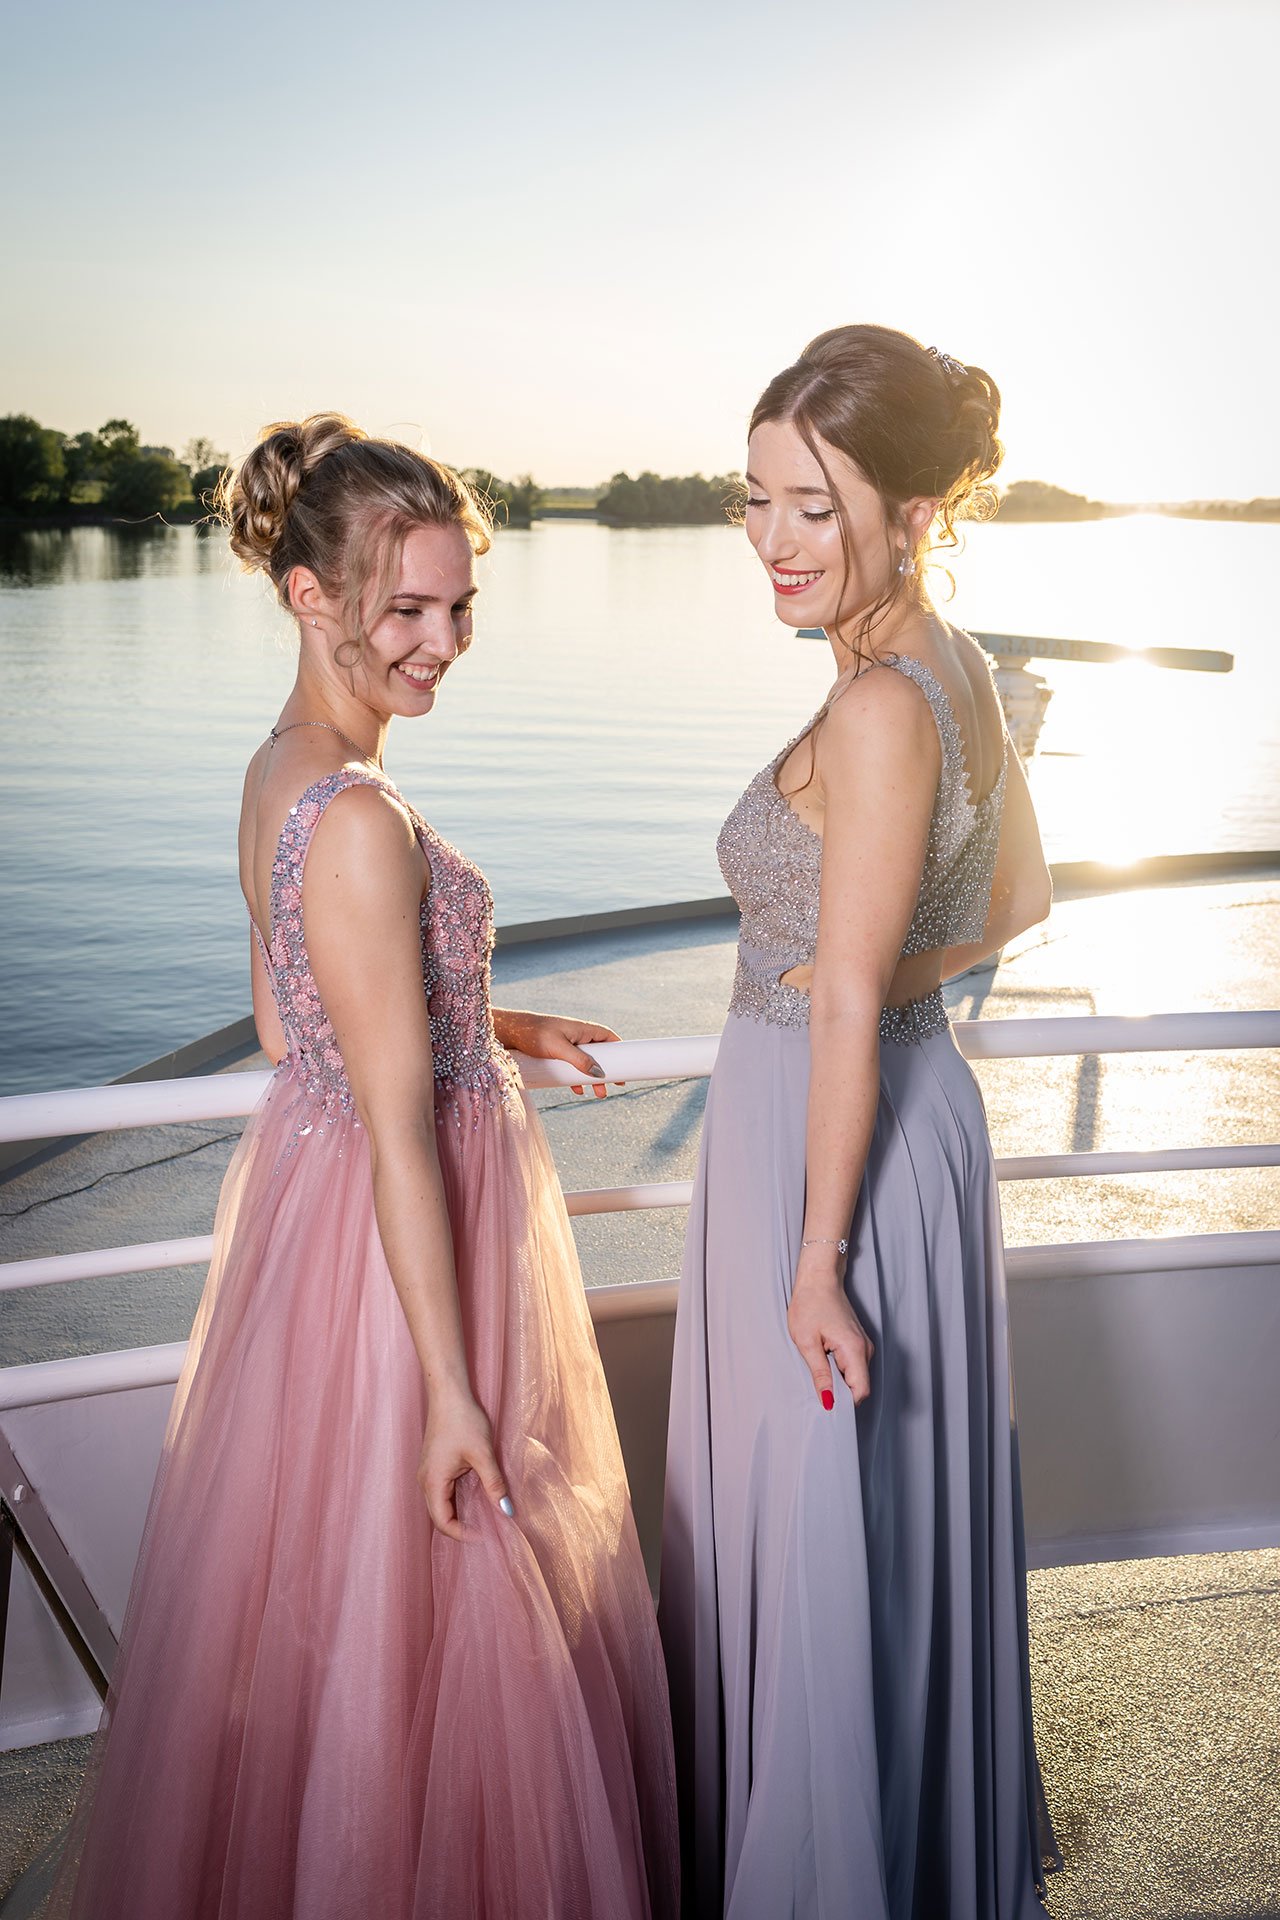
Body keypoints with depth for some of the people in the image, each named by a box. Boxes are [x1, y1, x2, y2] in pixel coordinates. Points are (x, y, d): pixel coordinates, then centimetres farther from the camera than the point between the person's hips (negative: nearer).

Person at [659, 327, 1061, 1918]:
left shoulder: (877, 713, -24)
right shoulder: (957, 671, 5)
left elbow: (847, 1008, -23)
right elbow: (1019, 897, 18)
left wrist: (814, 1256, -20)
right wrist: (906, 975, 9)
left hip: (834, 1142, -10)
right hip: (913, 1100, 10)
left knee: (824, 1529, 8)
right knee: (894, 1514, 24)